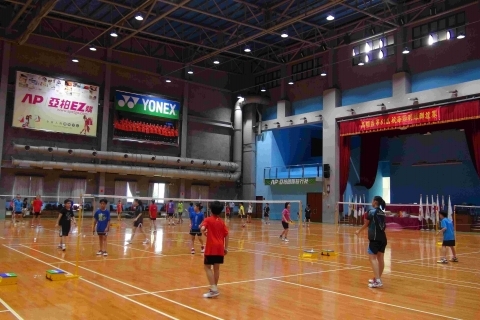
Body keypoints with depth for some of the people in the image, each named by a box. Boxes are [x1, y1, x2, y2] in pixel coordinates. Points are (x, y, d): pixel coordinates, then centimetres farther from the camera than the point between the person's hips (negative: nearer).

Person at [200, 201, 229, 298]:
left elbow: (202, 228, -21)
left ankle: (213, 289, -10)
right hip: (220, 247, 5)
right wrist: (226, 247, 12)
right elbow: (226, 235, 7)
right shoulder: (222, 222, 10)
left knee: (207, 267, 2)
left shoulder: (208, 220, -3)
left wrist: (205, 233, 1)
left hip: (211, 247, -5)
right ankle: (214, 288, 20)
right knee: (216, 268, 13)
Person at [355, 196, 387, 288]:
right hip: (383, 238, 7)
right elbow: (382, 225, 13)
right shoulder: (382, 213, 11)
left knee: (373, 258, -8)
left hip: (375, 238, -7)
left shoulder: (371, 211, -7)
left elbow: (366, 224, 3)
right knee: (380, 258, 11)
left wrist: (359, 231, 20)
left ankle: (377, 280, -16)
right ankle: (378, 279, 21)